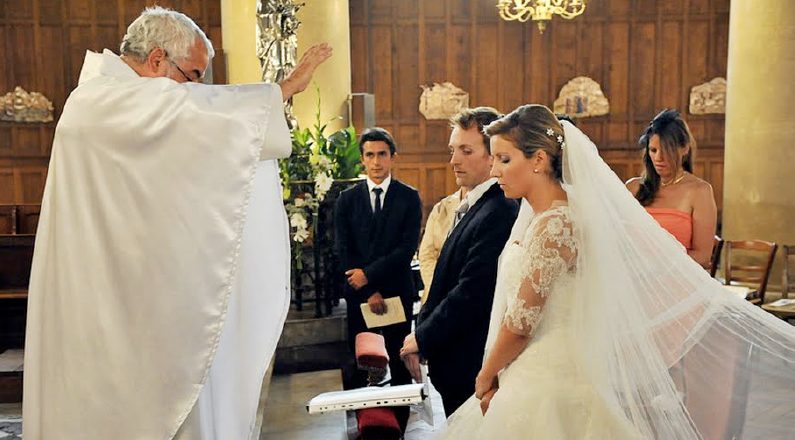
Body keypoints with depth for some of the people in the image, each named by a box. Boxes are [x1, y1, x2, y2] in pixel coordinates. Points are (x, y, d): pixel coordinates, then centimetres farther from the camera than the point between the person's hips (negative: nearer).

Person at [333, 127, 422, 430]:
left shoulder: (409, 197, 0)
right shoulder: (347, 199, 4)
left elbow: (408, 248, -9)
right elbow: (343, 251, -1)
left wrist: (369, 274, -14)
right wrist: (368, 292, -9)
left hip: (398, 291, -1)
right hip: (359, 292, 2)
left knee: (399, 360, 6)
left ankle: (400, 422, 18)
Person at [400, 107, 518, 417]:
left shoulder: (498, 214, -22)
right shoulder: (469, 208, 10)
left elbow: (472, 293, -24)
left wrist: (423, 338, -13)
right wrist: (422, 334, 5)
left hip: (471, 366, -9)